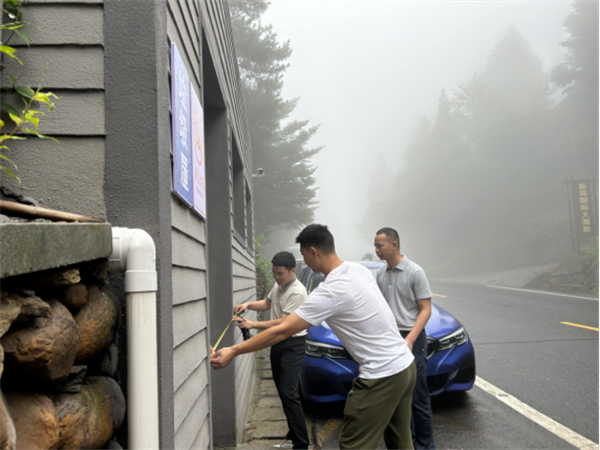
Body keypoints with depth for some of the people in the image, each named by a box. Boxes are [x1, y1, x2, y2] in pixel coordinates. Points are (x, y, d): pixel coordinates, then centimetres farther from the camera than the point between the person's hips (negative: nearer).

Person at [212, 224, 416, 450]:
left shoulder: (329, 293, -21)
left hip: (381, 376, -9)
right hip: (406, 364, 9)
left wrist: (233, 351, -10)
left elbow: (281, 331, -18)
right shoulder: (359, 269, 3)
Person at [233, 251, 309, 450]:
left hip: (293, 344, -9)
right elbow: (267, 303, 24)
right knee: (283, 391, 12)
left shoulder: (297, 292, -20)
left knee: (288, 392, -13)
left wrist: (252, 325, -22)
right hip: (278, 342, 9)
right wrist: (248, 305, 5)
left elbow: (283, 323, -22)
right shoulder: (278, 285, 9)